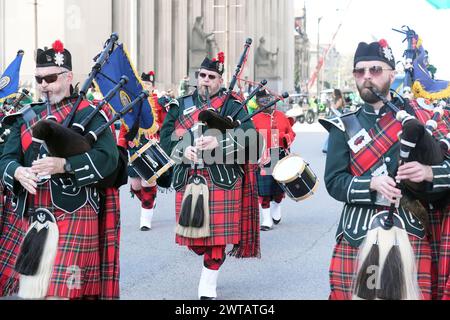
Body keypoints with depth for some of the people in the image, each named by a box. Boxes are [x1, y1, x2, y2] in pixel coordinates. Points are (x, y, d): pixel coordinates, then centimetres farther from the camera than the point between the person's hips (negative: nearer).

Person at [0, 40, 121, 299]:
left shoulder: (89, 114, -1)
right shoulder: (26, 117, 16)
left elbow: (109, 157, -12)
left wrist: (64, 165, -25)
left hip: (74, 215, -6)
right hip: (32, 218, 6)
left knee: (57, 292, -11)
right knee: (29, 291, 9)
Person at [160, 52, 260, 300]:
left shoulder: (231, 106, 3)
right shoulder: (181, 106, 14)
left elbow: (249, 137, -9)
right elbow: (166, 137, 6)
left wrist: (219, 142, -23)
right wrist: (183, 150, -14)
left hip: (221, 180, -3)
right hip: (188, 180, 3)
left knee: (216, 236, -3)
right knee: (193, 236, 8)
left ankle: (208, 289, 8)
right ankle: (209, 258, 38)